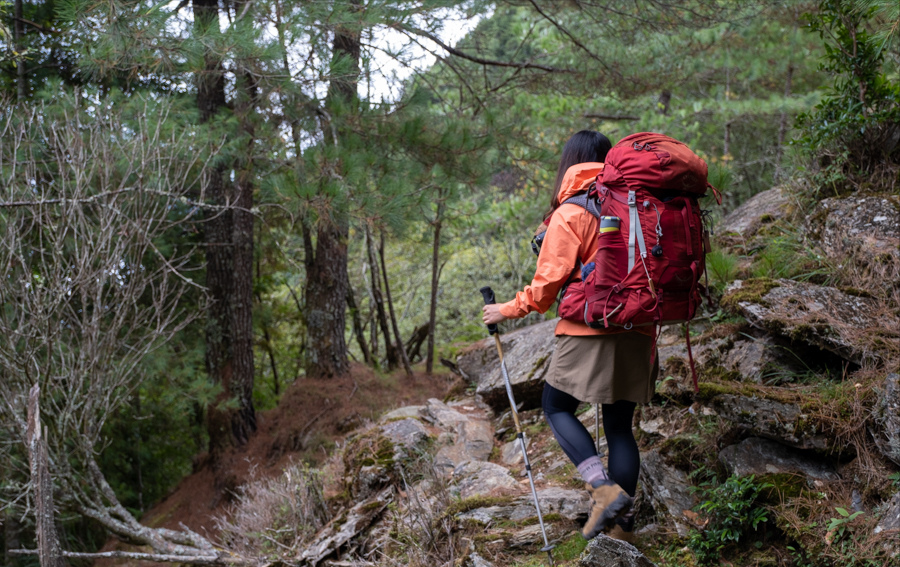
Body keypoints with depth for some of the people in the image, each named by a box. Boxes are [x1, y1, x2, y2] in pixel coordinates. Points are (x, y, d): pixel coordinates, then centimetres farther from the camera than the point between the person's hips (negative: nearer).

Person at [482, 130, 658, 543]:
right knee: (619, 426, 11)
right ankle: (623, 523, 11)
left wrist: (509, 310, 3)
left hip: (589, 331, -6)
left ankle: (604, 488, -10)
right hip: (637, 334, 6)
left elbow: (550, 280, -10)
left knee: (556, 407, 9)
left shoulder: (570, 213, -6)